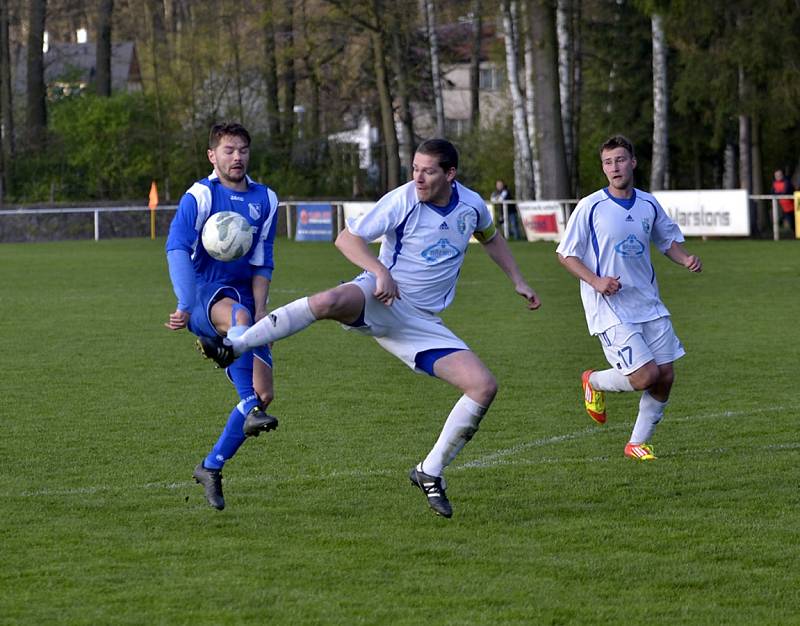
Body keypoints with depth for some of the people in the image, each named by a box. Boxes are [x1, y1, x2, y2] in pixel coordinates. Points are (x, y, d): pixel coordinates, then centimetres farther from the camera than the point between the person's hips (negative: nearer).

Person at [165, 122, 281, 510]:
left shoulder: (265, 201, 12)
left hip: (243, 300, 6)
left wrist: (260, 311, -5)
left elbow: (262, 265, 11)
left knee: (263, 394, -2)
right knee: (237, 315, -42)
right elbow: (177, 249, -20)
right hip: (204, 295, -6)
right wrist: (185, 306, -34)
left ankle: (211, 468, 14)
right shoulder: (199, 196, -6)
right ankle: (251, 411, -57)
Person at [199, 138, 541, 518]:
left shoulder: (471, 205, 5)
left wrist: (518, 282, 24)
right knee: (330, 301, -40)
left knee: (484, 387, -11)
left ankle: (430, 473, 3)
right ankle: (233, 347, -34)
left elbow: (490, 238, 29)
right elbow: (347, 239, -11)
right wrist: (381, 272, -26)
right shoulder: (402, 200, -10)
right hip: (380, 300, -4)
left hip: (421, 322, 4)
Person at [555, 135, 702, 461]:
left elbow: (668, 240, 22)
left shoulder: (649, 204, 6)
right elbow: (565, 254, -4)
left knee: (665, 376, 2)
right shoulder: (590, 207, -9)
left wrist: (686, 259, 0)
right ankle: (594, 382, 16)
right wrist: (596, 281, -18)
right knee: (645, 376, -15)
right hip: (610, 308, -6)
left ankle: (638, 443, 19)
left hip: (649, 305, 6)